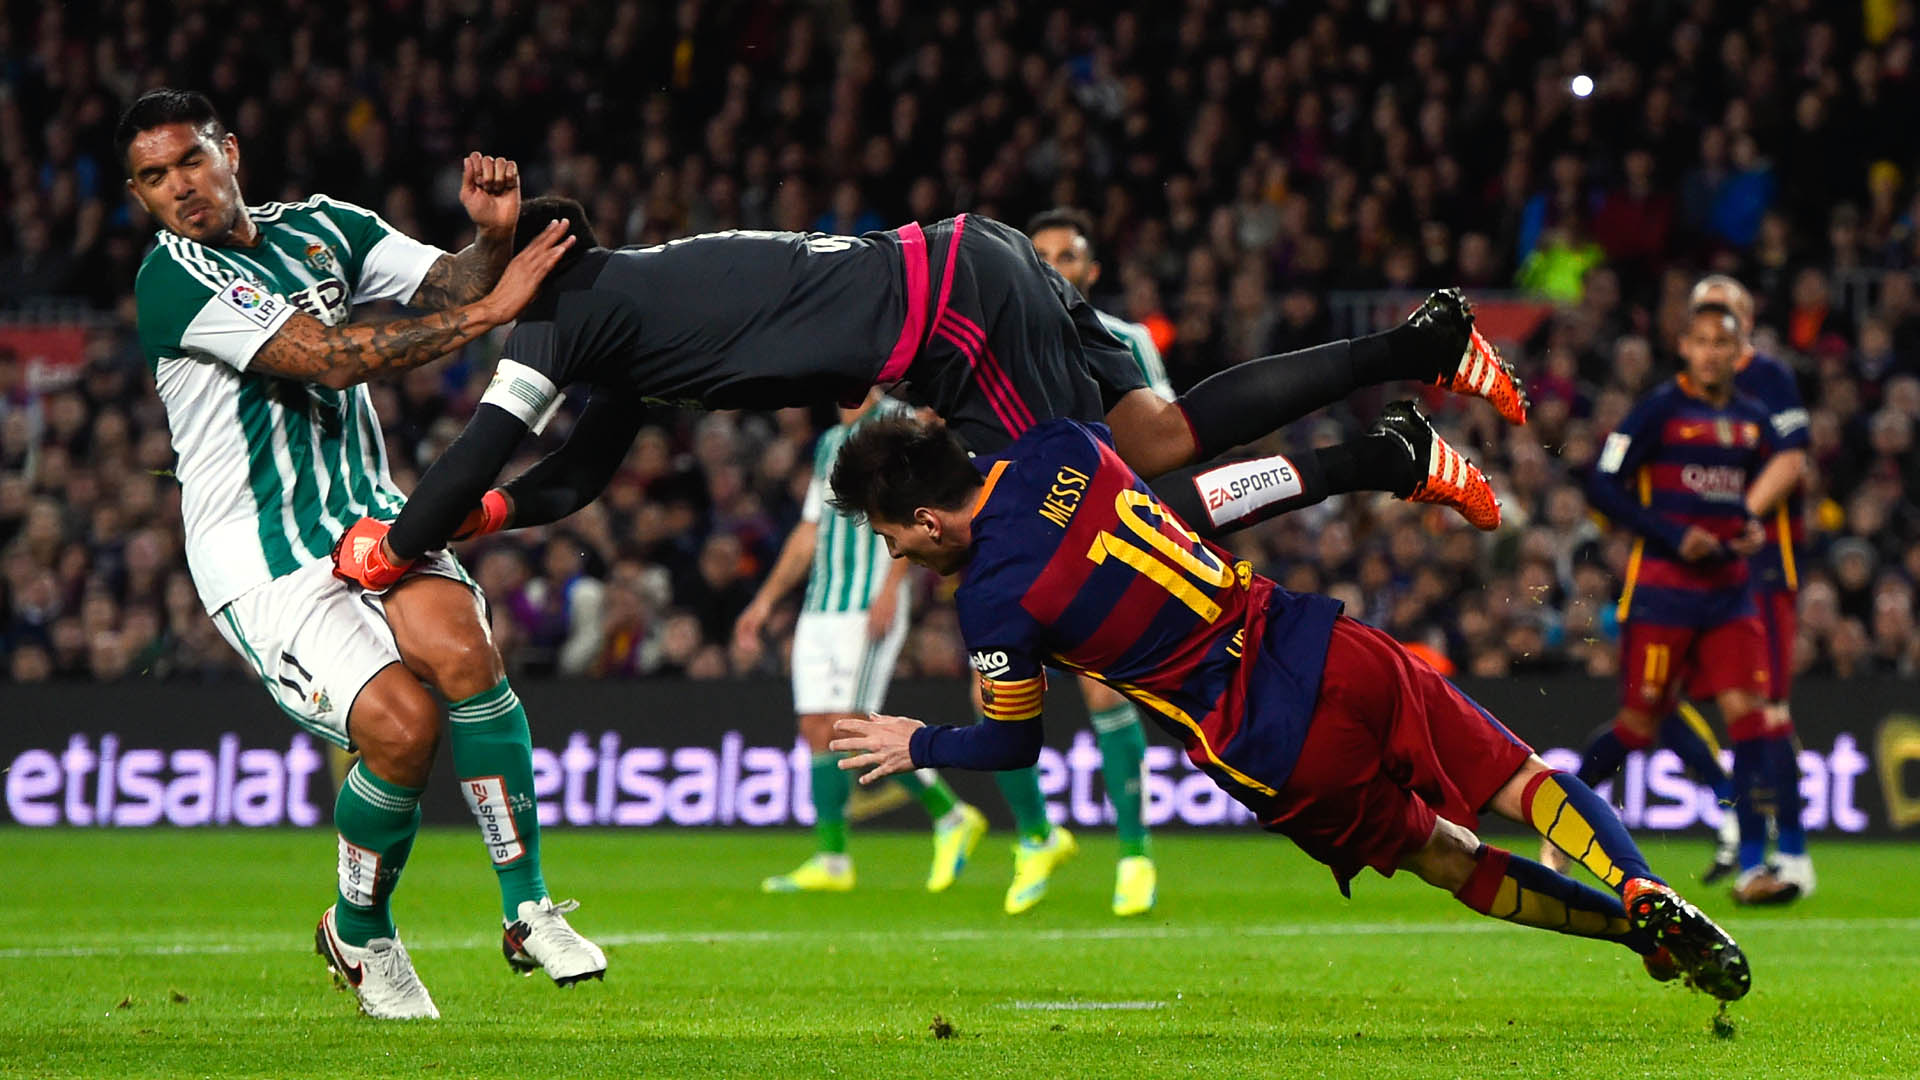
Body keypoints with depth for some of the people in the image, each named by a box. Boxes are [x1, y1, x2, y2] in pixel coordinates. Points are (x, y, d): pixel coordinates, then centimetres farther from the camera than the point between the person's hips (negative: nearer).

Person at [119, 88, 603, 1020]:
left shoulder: (321, 229, 9)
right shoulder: (174, 278, -13)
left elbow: (450, 287, 7)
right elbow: (326, 357, -21)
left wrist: (493, 238, -17)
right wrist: (488, 310, -23)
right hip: (259, 559, -5)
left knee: (461, 651, -25)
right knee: (402, 724, -22)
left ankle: (528, 911, -16)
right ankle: (359, 934, 5)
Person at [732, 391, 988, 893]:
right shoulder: (830, 442, 21)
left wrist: (890, 587, -22)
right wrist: (765, 601, 23)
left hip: (870, 605, -8)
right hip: (819, 607, 8)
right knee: (816, 728, 1)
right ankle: (831, 860, 5)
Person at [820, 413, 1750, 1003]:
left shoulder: (992, 601, -10)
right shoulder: (1060, 447, 4)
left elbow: (1013, 743, 3)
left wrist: (919, 746, 22)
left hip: (1279, 755, -5)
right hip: (1316, 645, 5)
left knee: (1450, 861, 13)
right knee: (1525, 784, 9)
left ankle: (1636, 925, 2)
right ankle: (1642, 893, -13)